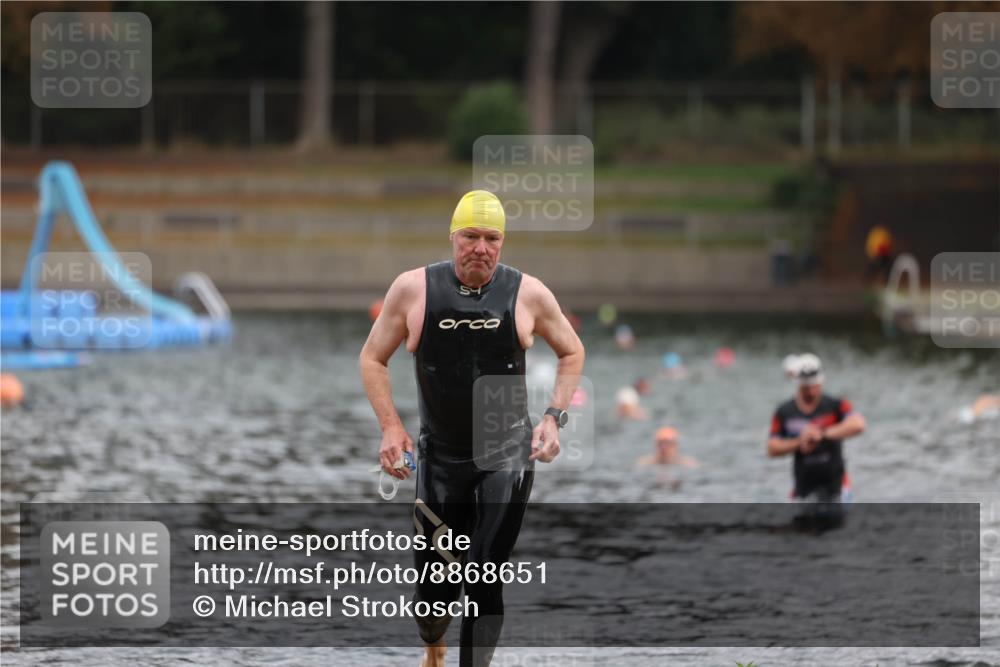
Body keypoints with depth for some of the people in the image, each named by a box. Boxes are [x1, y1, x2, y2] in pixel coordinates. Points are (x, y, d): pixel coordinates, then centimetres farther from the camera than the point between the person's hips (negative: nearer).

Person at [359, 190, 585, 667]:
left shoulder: (528, 294, -5)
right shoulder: (413, 289, -6)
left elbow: (572, 353, 12)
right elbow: (373, 358, 6)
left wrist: (555, 418, 0)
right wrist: (390, 427, -6)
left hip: (506, 460, -1)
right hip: (439, 458, 1)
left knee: (484, 582, -12)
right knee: (435, 586, 8)